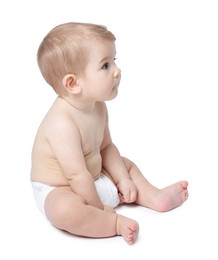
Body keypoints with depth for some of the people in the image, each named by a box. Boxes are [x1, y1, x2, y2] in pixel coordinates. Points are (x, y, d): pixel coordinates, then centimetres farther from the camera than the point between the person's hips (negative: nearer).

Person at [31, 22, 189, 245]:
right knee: (65, 210, -39)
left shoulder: (98, 106, -4)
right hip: (59, 191, -9)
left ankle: (155, 197, 13)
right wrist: (99, 209, -19)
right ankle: (117, 223, -20)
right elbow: (77, 176, -29)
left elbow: (106, 147, 9)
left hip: (94, 178, 9)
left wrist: (122, 180, 1)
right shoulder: (62, 123, -33)